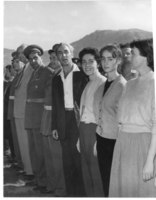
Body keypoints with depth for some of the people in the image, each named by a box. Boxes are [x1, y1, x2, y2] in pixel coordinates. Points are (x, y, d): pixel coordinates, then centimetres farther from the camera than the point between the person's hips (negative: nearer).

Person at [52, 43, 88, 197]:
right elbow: (55, 104, 13)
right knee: (67, 159, 10)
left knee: (80, 159, 0)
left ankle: (81, 192, 14)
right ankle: (70, 193, 21)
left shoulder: (82, 74, -3)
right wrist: (54, 126, 9)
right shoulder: (56, 79, 12)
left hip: (79, 119, -4)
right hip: (63, 122, 4)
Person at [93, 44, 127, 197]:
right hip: (102, 138, 7)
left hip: (115, 140, -6)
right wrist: (97, 141, 13)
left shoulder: (123, 85, -12)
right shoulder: (101, 86, 9)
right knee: (105, 180, 14)